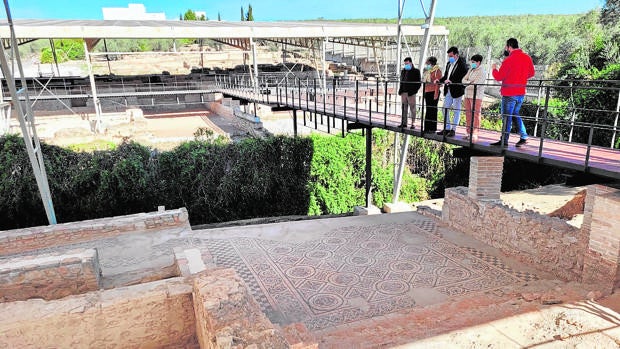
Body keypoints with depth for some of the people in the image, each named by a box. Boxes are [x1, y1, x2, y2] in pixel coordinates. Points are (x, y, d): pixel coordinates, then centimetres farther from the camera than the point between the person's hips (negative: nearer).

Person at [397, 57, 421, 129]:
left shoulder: (416, 71, -3)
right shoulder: (403, 71, 16)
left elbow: (418, 83, -6)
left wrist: (413, 91, -14)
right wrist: (400, 90, 7)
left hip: (411, 93, -6)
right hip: (404, 93, 6)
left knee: (412, 108, -2)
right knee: (404, 108, 9)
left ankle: (413, 123, 2)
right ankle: (404, 123, 16)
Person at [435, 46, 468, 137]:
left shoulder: (462, 64, -10)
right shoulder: (449, 64, 15)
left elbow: (463, 77, -18)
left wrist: (451, 81, -27)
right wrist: (439, 80, 2)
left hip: (457, 90, -8)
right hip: (448, 90, 8)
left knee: (456, 110, 0)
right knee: (445, 108, 10)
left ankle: (453, 129, 4)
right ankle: (447, 128, 19)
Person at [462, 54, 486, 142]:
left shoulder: (481, 72, -8)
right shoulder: (471, 70, 16)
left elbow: (476, 85, -17)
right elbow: (464, 80, 11)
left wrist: (467, 84, -4)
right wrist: (469, 82, -9)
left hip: (476, 96, -8)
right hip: (468, 95, 8)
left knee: (475, 115, -6)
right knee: (468, 114, 9)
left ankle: (474, 135, -5)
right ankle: (469, 133, 16)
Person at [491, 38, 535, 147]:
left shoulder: (509, 60, -16)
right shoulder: (527, 57, 6)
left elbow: (499, 77, -14)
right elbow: (531, 73, 16)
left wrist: (494, 69, 4)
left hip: (509, 93, -7)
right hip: (521, 92, 7)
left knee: (506, 117, -2)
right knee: (515, 114, 20)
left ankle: (504, 141, 1)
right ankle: (524, 137, 15)